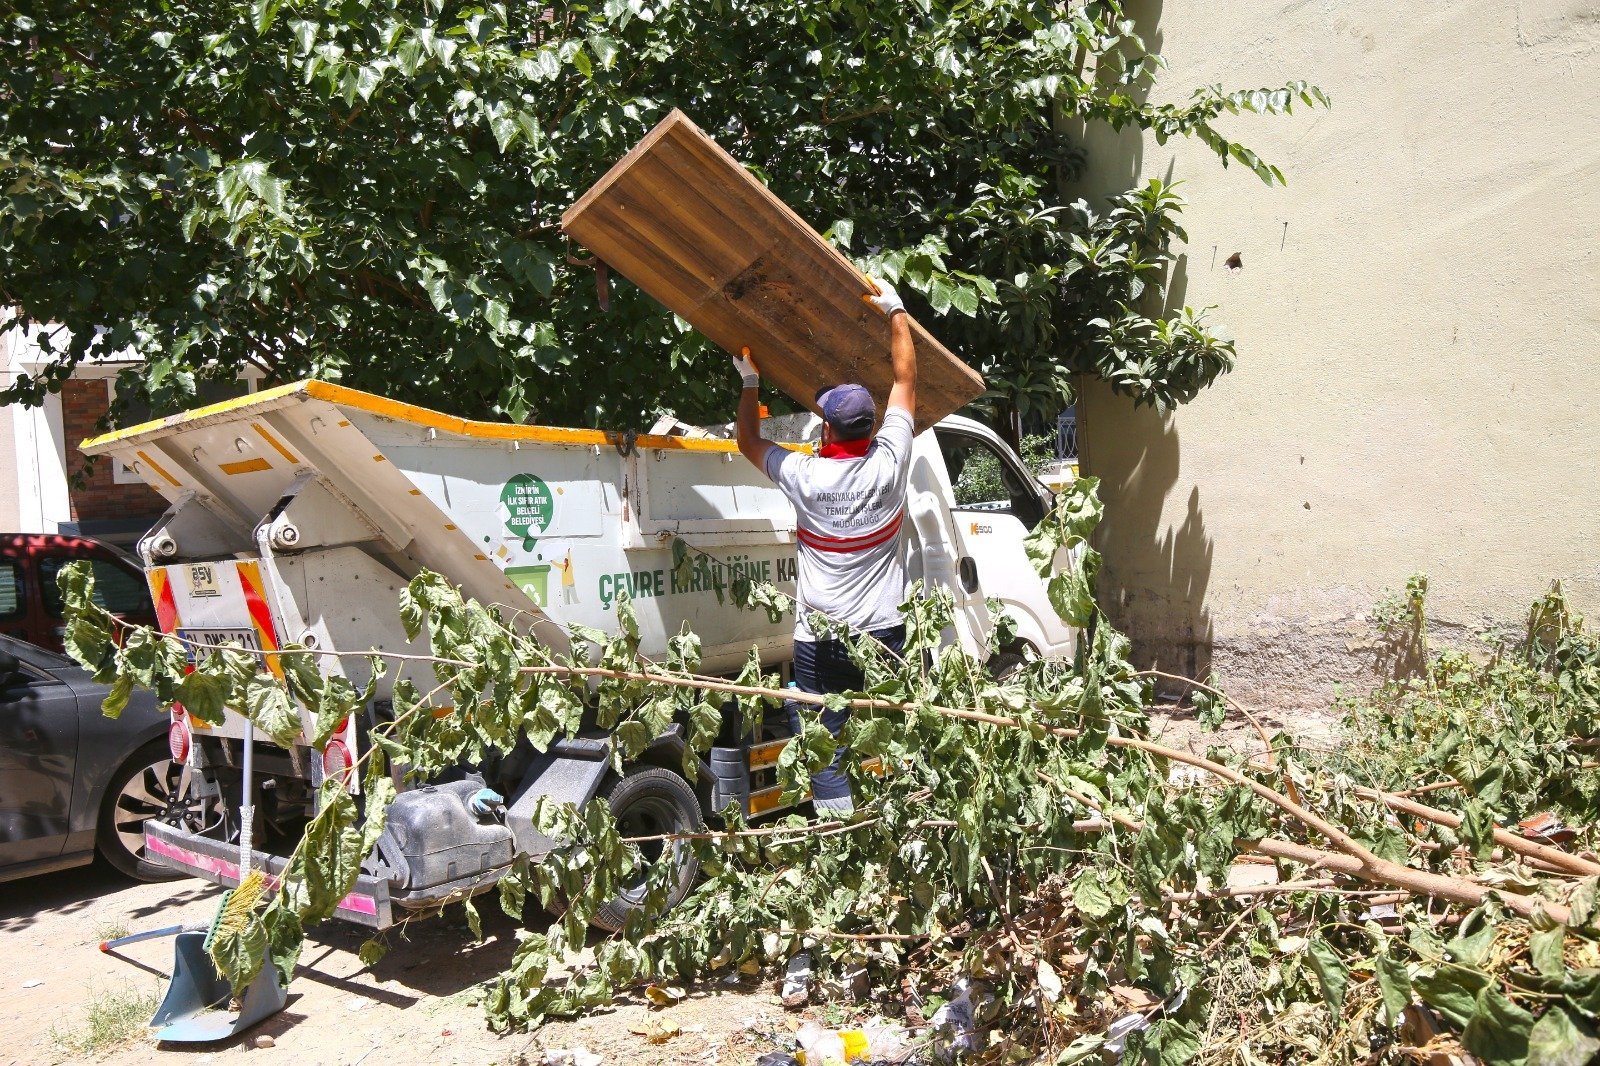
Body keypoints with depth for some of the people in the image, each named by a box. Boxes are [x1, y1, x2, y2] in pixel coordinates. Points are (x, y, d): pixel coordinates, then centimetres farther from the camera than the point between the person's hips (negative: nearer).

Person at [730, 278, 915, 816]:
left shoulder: (805, 477, -10)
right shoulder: (888, 465, -7)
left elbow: (749, 441, 11)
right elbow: (905, 382, 7)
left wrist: (749, 381, 24)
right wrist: (895, 311, 17)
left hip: (819, 644, -2)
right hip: (883, 635, 2)